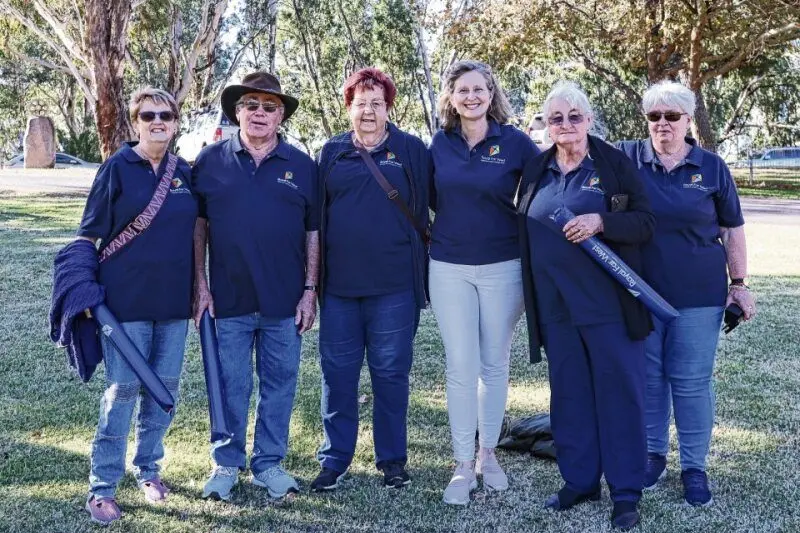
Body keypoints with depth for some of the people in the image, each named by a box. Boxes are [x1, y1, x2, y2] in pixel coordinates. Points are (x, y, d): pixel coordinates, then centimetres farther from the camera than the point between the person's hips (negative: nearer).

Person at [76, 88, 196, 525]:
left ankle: (148, 468, 28)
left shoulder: (184, 172, 7)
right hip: (126, 299, -4)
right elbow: (89, 234, -3)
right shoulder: (118, 168, -5)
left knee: (165, 386, 10)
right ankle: (101, 485, 11)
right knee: (123, 389, -2)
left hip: (173, 299, 4)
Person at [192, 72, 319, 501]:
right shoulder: (211, 160, 2)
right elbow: (197, 225, 5)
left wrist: (310, 291, 0)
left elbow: (314, 232, 5)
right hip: (228, 300, -1)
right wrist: (200, 285, -1)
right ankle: (226, 463, 24)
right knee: (230, 385, 8)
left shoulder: (302, 166, 4)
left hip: (285, 302, 1)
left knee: (279, 384, 9)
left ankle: (269, 463, 25)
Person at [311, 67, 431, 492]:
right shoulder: (332, 152, 9)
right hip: (339, 283, 2)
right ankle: (334, 459, 19)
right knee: (337, 375, 8)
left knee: (390, 374, 7)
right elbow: (317, 214, 11)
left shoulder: (411, 150, 2)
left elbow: (423, 210, 5)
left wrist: (418, 262, 1)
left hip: (393, 285, -2)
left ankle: (392, 460, 20)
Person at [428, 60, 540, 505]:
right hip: (449, 268, 1)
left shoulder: (514, 141, -4)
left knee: (495, 365, 9)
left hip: (503, 268, -1)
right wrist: (450, 229, 10)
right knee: (461, 367, 2)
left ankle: (489, 453, 25)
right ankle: (464, 465, 11)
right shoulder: (440, 143, 3)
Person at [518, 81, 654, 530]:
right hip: (556, 307, 4)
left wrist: (600, 221, -22)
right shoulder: (535, 171, 10)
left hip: (610, 303, -4)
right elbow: (525, 232, 17)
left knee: (619, 393, 1)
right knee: (569, 394, 11)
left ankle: (627, 493, 11)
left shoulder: (616, 164, -2)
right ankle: (579, 481, 24)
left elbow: (645, 223, -5)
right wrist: (531, 298, 11)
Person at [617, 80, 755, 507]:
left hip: (697, 295, -1)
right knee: (647, 377, 11)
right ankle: (653, 453, 28)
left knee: (692, 380, 3)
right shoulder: (627, 158, 0)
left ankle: (694, 467, 17)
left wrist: (739, 284, 4)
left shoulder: (711, 167, 2)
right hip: (640, 292, 1)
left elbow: (732, 230, 6)